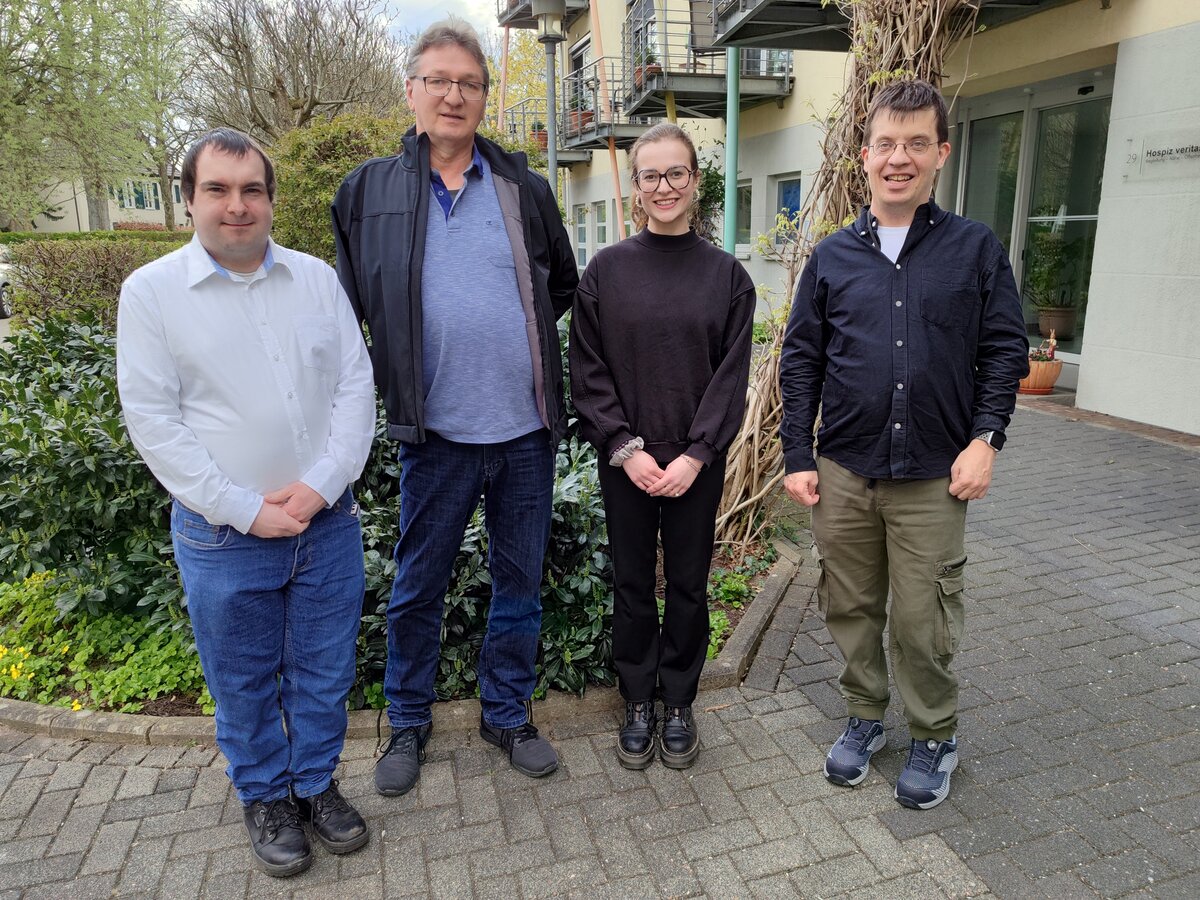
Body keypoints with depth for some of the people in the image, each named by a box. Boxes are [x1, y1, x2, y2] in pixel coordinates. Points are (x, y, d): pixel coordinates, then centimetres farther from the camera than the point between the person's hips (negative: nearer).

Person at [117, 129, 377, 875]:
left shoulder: (317, 278, 4)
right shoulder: (152, 290, -3)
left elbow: (356, 386, 1)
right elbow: (153, 420, -8)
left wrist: (321, 484, -12)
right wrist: (245, 509, -14)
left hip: (328, 522, 2)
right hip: (224, 536, -2)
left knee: (324, 672, 15)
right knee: (244, 682, 15)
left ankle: (316, 783, 38)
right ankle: (265, 798, 38)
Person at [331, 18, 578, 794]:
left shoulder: (524, 187, 6)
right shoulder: (370, 190, 3)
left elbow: (565, 286, 17)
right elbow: (351, 304, 11)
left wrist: (521, 338, 9)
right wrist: (399, 371, 7)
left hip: (527, 428, 2)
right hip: (436, 433, -1)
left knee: (521, 581, 13)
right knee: (418, 586, 11)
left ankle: (508, 713, 33)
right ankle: (409, 721, 33)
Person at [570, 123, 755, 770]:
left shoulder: (727, 275, 1)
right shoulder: (606, 269, 0)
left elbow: (731, 376, -2)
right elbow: (587, 371, -2)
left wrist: (695, 455, -12)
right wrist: (626, 449, -11)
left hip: (697, 462, 0)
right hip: (624, 459, 0)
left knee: (688, 585, 11)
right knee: (632, 584, 11)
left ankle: (678, 704, 31)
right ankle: (638, 705, 30)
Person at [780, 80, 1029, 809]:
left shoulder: (977, 248, 2)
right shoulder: (832, 257, 5)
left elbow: (1005, 352, 3)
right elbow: (800, 360, 5)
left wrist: (985, 439, -8)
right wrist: (799, 456, 0)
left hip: (934, 477, -2)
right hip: (843, 473, 2)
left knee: (923, 621, 6)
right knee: (851, 609, 13)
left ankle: (935, 737, 30)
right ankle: (865, 719, 35)